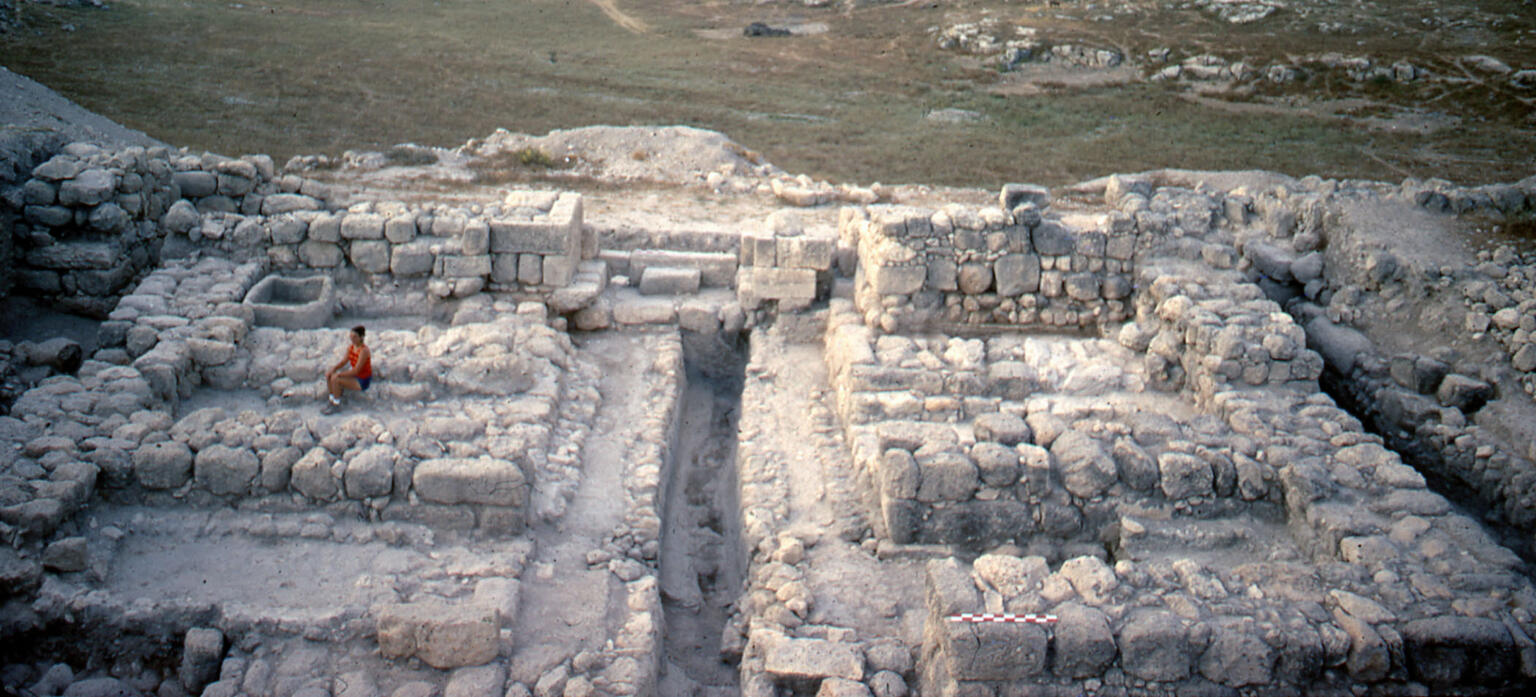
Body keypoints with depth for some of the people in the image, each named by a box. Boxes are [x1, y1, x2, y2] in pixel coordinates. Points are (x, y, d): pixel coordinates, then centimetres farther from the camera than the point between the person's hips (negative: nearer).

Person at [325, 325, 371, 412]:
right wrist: (333, 369, -13)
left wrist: (338, 374, -23)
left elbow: (356, 371, -28)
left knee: (335, 380, -23)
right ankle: (332, 401, 6)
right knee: (328, 375, -3)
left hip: (362, 382, -8)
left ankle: (336, 403, -2)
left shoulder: (364, 351, -28)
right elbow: (343, 361, 4)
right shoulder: (351, 346, -2)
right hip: (355, 376, 8)